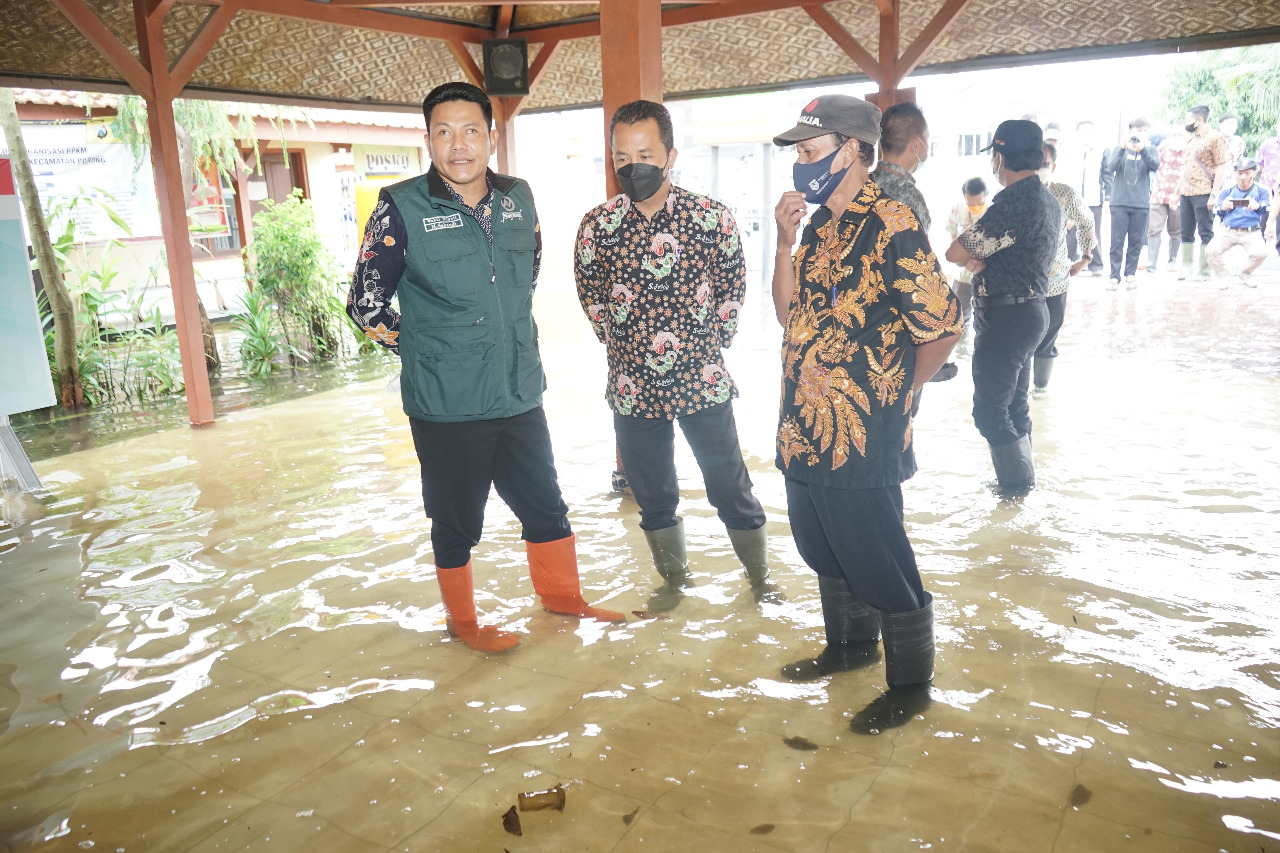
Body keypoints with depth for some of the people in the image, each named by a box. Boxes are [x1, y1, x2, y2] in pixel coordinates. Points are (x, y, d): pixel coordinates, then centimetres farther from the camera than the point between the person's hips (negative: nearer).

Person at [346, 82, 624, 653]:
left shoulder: (518, 199, 2)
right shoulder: (402, 209, -10)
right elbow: (365, 303, -2)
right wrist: (424, 351, 1)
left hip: (520, 395, 4)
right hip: (445, 407, -4)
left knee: (545, 504, 16)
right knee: (457, 521, 12)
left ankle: (561, 595, 39)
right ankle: (462, 621, 33)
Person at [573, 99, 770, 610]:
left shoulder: (712, 218, -9)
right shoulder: (597, 226, -5)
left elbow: (734, 285, 5)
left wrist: (715, 343, 5)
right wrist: (621, 345, 8)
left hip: (704, 381, -1)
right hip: (633, 387, 2)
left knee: (731, 489, 10)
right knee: (653, 496, 14)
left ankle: (760, 576, 32)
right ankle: (673, 578, 37)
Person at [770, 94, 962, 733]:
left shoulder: (892, 229, -17)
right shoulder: (820, 225, 10)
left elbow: (942, 327, -15)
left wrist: (894, 400, -4)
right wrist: (784, 241, -2)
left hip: (860, 442, -9)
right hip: (805, 431, 9)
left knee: (879, 566, 5)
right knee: (824, 554, 23)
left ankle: (910, 684, 24)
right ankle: (850, 646, 44)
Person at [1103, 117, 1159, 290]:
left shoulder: (1149, 150, 9)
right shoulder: (1119, 149, 7)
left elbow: (1155, 165, -10)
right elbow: (1111, 167, -9)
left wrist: (1142, 150, -26)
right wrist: (1123, 148, -22)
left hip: (1141, 204, 1)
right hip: (1119, 202, -1)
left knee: (1136, 242, 5)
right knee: (1117, 241, -4)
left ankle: (1130, 274, 14)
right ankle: (1115, 276, -2)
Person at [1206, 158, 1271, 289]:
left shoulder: (1261, 191, 6)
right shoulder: (1227, 191, 10)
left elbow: (1267, 211, -10)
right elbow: (1218, 214, -1)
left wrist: (1258, 206, -36)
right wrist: (1223, 208, -27)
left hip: (1252, 233, -1)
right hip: (1228, 232, 1)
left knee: (1260, 253, -28)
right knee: (1211, 250, -25)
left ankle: (1244, 275, 5)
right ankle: (1222, 278, 2)